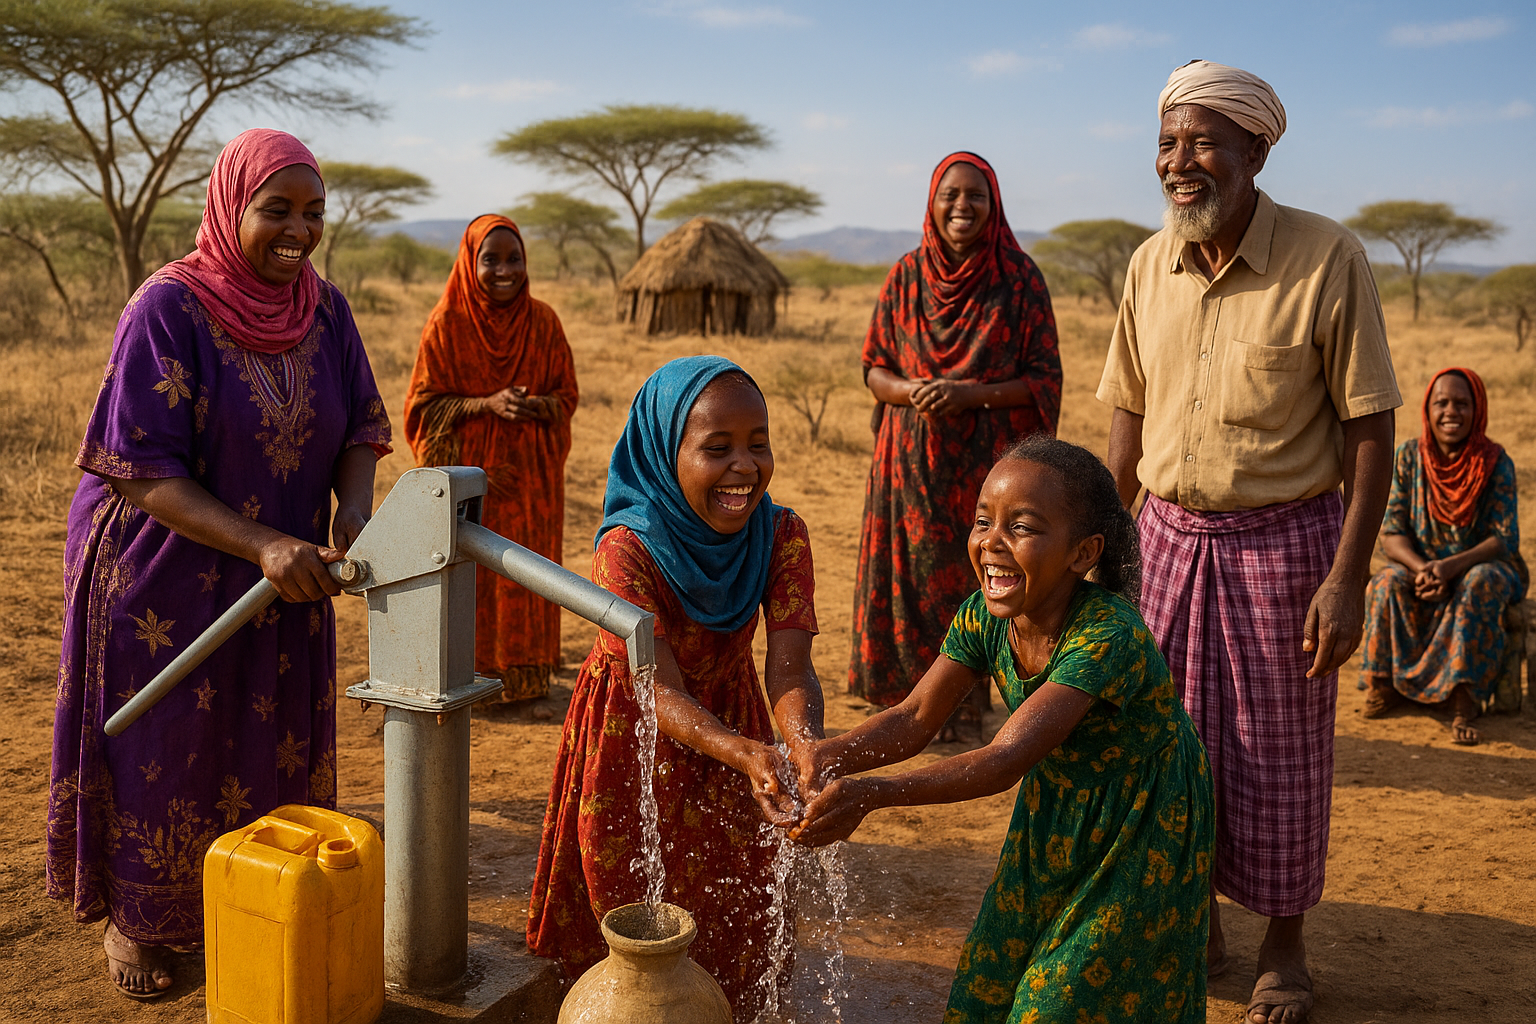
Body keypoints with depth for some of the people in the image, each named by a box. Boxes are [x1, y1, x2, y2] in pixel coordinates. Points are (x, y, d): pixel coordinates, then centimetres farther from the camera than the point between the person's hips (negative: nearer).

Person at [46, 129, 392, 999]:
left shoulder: (325, 308, -3)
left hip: (286, 577, 5)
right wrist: (263, 544, -32)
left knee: (272, 751, 15)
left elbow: (360, 431, 2)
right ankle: (135, 920, 34)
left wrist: (354, 506, -21)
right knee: (159, 755, 11)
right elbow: (142, 472, -21)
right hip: (165, 580, -4)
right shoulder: (168, 308, -19)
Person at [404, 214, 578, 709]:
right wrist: (487, 404, -18)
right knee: (469, 574, 2)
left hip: (529, 475, 2)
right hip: (467, 474, -2)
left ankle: (528, 682, 17)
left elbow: (566, 394, 7)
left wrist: (537, 405, -16)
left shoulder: (543, 321, 1)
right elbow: (424, 404, -3)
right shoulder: (447, 323, -6)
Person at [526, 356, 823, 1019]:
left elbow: (789, 666, -30)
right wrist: (746, 753, -54)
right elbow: (663, 693, -35)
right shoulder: (627, 549, -32)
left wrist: (806, 745, -53)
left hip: (730, 726, 4)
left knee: (734, 912, 18)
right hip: (632, 737, -3)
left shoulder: (781, 536, -21)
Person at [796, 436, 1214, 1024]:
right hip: (1053, 811, 6)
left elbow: (1004, 761, -41)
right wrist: (827, 757, -33)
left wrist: (872, 793, -50)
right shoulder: (984, 617, -14)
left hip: (1144, 827, -6)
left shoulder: (1109, 635, -35)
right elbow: (915, 718, -13)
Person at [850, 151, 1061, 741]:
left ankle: (966, 702, 16)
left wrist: (971, 394, -17)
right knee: (912, 574, 5)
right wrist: (912, 391, -14)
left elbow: (1043, 381, -3)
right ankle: (908, 693, 20)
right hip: (914, 458, 2)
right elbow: (875, 367, 8)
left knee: (977, 576, 1)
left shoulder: (1019, 279, -3)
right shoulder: (907, 276, 4)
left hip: (989, 459, -2)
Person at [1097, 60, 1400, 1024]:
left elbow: (1370, 431, -11)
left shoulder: (1328, 259, -12)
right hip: (1169, 537, 4)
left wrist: (1347, 577, -16)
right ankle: (1196, 927, 33)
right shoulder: (1151, 264, 2)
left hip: (1283, 543, -4)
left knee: (1280, 757, 8)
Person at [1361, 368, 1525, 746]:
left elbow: (1505, 540, -16)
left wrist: (1451, 566, -32)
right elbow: (1391, 533, -7)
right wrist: (1422, 568, -27)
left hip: (1482, 564, -2)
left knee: (1480, 585, -35)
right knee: (1386, 584, -29)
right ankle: (1383, 682, -15)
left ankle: (1463, 702, -34)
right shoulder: (1409, 456, -5)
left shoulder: (1495, 462, -11)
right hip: (1421, 562, 2)